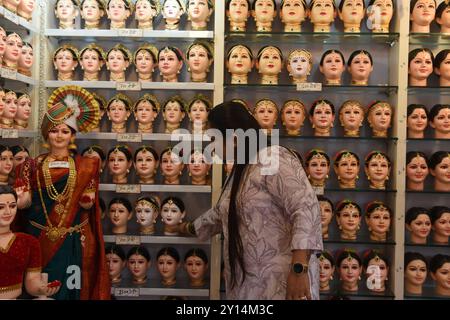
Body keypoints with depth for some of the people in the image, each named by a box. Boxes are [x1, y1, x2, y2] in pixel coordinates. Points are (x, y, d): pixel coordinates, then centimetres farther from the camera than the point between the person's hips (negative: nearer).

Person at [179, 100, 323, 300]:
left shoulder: (273, 158, -13)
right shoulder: (240, 170, 16)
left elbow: (306, 208, -22)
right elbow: (221, 212, 32)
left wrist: (299, 269, -28)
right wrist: (191, 228, 46)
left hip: (281, 281, -8)